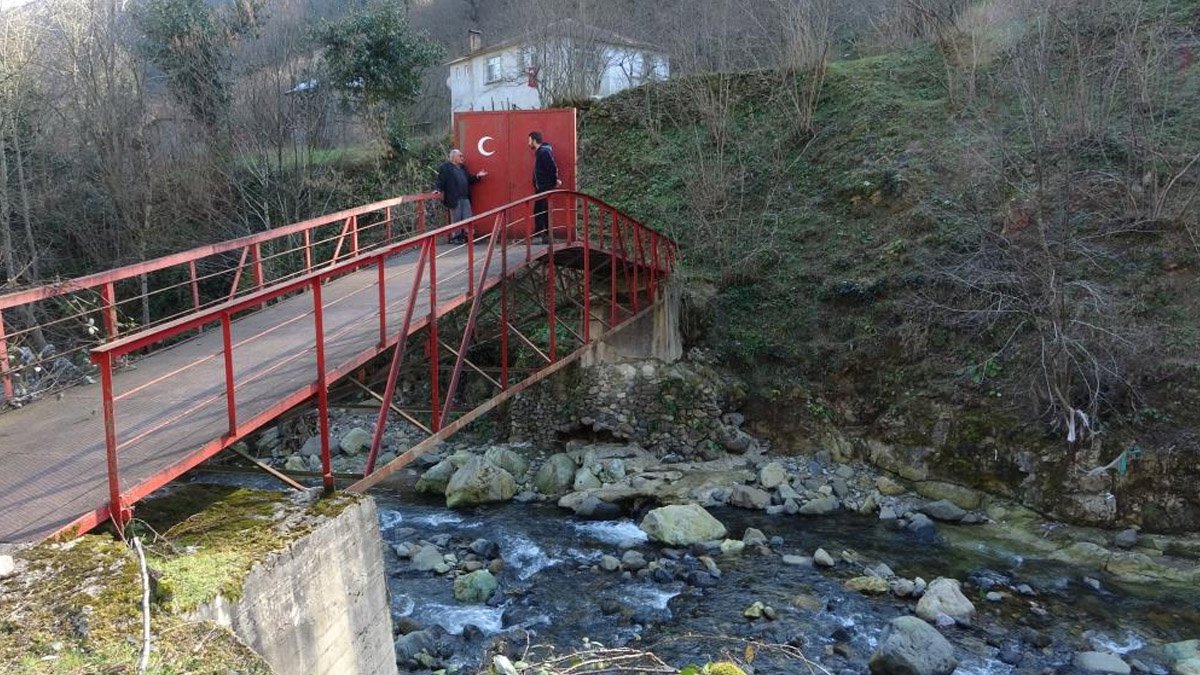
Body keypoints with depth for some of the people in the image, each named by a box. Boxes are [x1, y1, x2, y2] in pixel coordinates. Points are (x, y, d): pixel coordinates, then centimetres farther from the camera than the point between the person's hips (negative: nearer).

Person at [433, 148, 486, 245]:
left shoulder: (463, 167, 17)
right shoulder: (445, 167, -5)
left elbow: (469, 179, 20)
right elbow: (441, 181, -9)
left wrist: (477, 176, 6)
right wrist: (438, 189, -23)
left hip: (465, 198, 7)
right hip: (454, 199, -7)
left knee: (467, 218, 7)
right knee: (456, 218, 1)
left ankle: (467, 235, 15)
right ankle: (455, 237, 9)